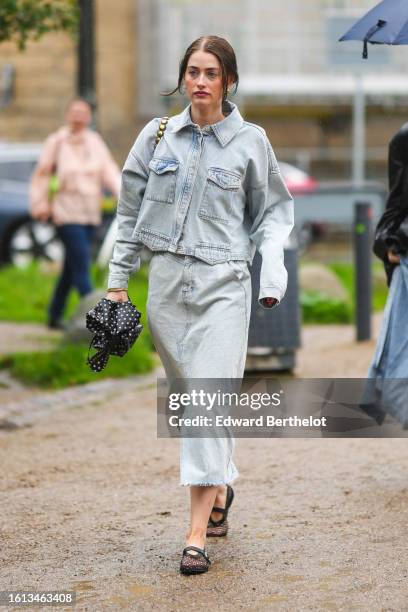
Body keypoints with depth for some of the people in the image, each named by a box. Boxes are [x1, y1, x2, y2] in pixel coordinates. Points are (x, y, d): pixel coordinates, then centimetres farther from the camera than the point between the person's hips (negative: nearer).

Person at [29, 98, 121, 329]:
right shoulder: (57, 141, -3)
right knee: (81, 265, -14)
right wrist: (40, 203, -1)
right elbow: (42, 174, 3)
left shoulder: (95, 142, 9)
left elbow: (110, 170, 1)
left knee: (72, 267, 13)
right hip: (67, 214, -5)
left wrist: (122, 193, -14)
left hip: (91, 214, 5)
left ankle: (55, 315, 25)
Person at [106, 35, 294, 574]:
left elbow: (271, 210, 11)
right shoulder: (158, 135, 8)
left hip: (223, 285, -3)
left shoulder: (250, 141, 3)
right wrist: (118, 280, 11)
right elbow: (131, 211, 13)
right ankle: (220, 488, 35)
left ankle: (197, 533, -12)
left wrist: (273, 264, -5)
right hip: (167, 282, 3)